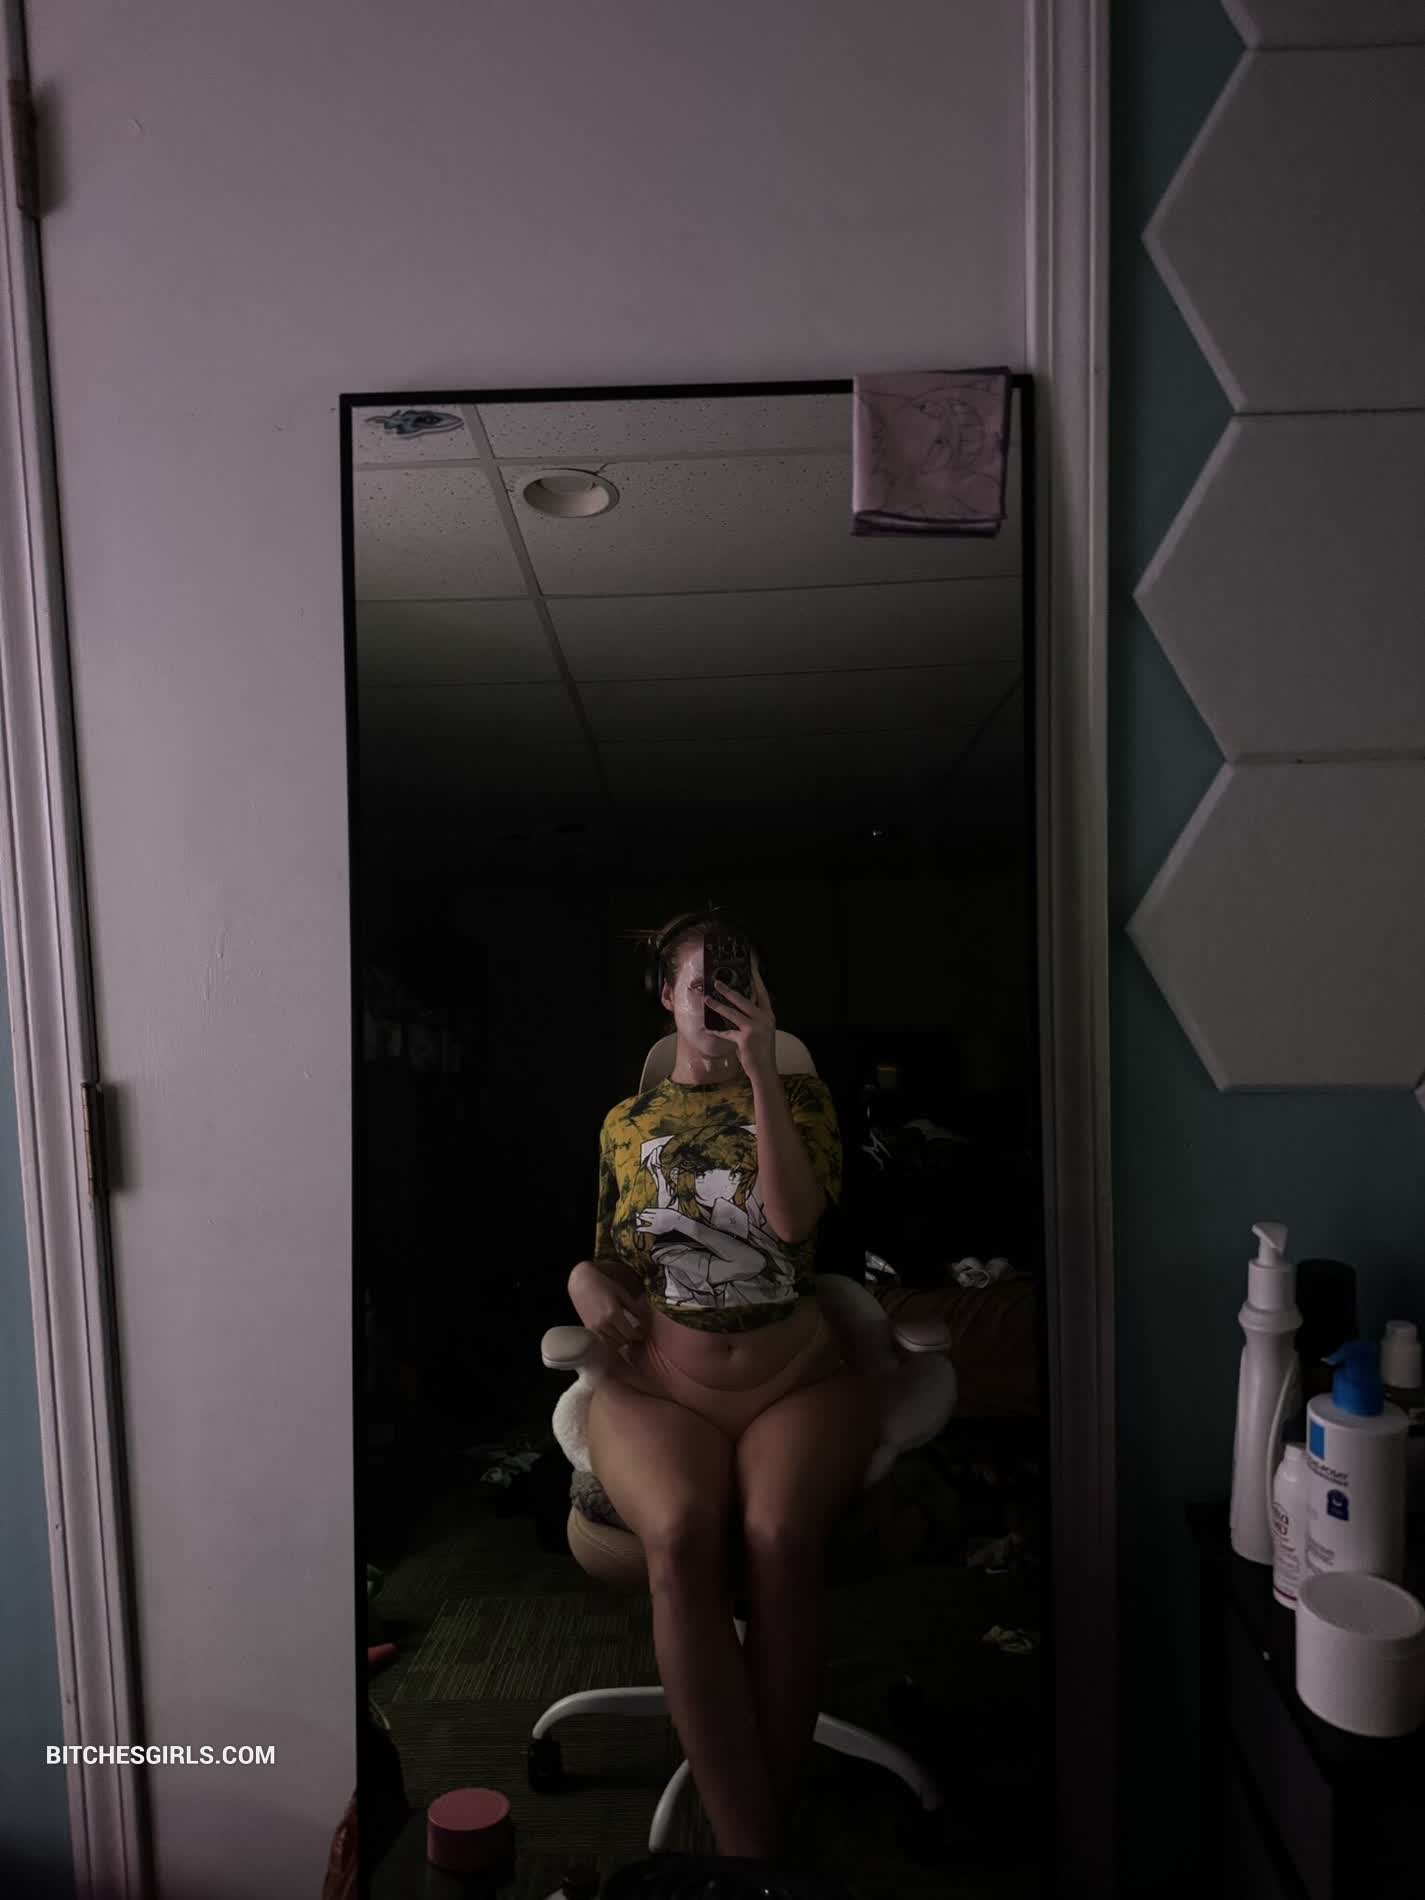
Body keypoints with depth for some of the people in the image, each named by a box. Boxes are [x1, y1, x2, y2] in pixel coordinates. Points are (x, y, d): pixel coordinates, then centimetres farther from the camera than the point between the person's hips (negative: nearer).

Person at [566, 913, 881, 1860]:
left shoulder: (801, 1097, 6)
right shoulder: (626, 1121, 12)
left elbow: (794, 1219, -12)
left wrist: (761, 1071, -17)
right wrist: (583, 1275, -2)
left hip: (798, 1383, -1)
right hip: (658, 1389, 1)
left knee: (779, 1533, -33)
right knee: (682, 1537, -32)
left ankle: (780, 1810, -16)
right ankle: (747, 1837, -23)